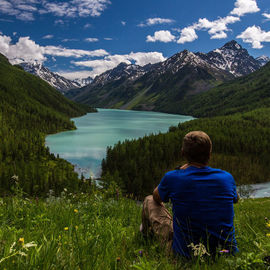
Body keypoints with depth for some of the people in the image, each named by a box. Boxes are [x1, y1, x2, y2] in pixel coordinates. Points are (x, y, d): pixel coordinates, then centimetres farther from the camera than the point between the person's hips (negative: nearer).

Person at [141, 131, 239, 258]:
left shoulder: (172, 178, -19)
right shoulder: (227, 177, -10)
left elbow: (157, 198, 5)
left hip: (187, 253, -3)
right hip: (228, 251, 3)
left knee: (150, 201, 15)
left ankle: (146, 234, 47)